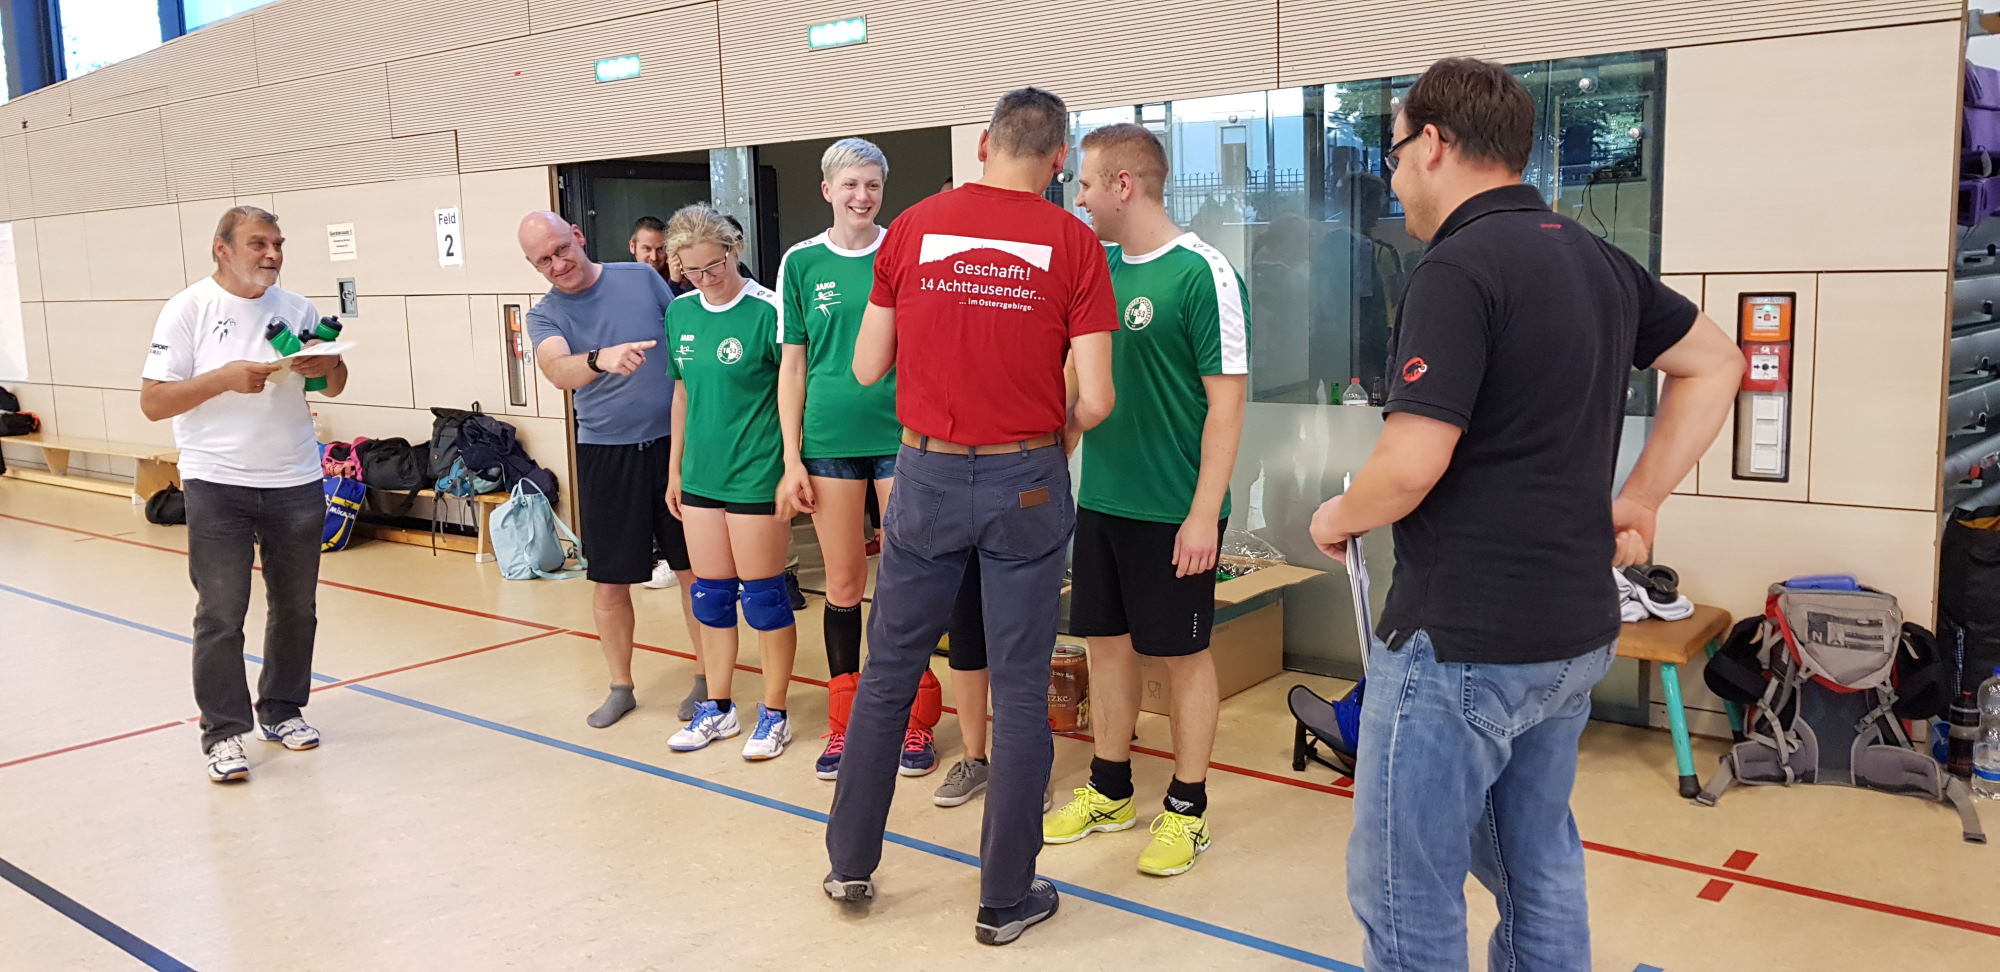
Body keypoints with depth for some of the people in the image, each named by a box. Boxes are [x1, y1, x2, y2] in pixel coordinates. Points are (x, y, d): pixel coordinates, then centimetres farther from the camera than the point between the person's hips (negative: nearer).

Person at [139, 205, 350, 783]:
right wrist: (226, 377, -20)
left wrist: (327, 366, -9)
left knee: (296, 608, 11)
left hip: (296, 483, 4)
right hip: (218, 486, -4)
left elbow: (334, 387, 15)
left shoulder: (296, 309, 7)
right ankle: (224, 733, 6)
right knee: (221, 614, -4)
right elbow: (153, 403, -7)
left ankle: (281, 711, 26)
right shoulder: (189, 311, -4)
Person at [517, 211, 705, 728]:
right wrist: (599, 359, -44)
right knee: (608, 580, 7)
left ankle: (708, 677, 21)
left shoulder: (641, 278, 2)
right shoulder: (545, 316, 0)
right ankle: (620, 687, 24)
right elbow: (558, 370, -22)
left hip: (673, 440, 0)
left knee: (694, 568, 6)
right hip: (606, 453, 0)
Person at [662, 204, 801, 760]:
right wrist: (675, 467, 16)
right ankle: (717, 709, 27)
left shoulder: (766, 311, -12)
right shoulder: (680, 312, 7)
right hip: (701, 477, 6)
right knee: (710, 595, 13)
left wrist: (791, 472, -15)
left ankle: (774, 715, 17)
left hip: (756, 478, -6)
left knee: (763, 596, 3)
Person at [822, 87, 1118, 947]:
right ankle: (1006, 898, 18)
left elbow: (867, 368, 4)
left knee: (887, 672, 16)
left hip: (928, 472, 2)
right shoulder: (1072, 243, -6)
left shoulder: (913, 227, 0)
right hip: (1026, 482, -2)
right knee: (1021, 690, 8)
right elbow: (1094, 399, -9)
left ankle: (850, 861, 28)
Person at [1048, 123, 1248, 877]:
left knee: (1182, 653, 6)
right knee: (1107, 642, 14)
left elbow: (1226, 401, -15)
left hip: (1174, 510, -7)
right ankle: (1109, 791, 30)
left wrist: (1205, 512, -17)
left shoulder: (1202, 274, -13)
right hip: (1101, 498, 7)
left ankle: (1187, 808, 21)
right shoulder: (1101, 268, 7)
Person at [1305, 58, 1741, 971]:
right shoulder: (1597, 259, 9)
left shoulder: (1458, 267, -17)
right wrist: (1636, 501, 16)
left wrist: (1338, 516, -3)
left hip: (1461, 639, -9)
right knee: (1539, 871, 21)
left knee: (1403, 891, 4)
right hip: (1575, 629, 9)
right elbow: (1713, 364, 21)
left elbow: (1412, 464, -24)